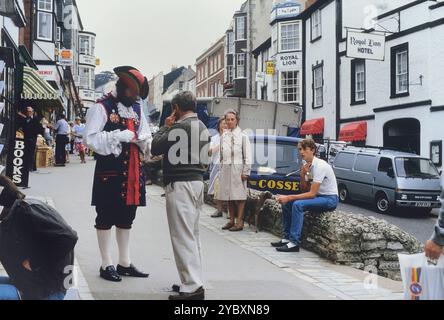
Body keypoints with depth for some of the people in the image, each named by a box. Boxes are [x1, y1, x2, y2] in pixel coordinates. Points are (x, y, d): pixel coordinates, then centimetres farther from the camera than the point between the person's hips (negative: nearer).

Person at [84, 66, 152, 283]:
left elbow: (145, 134, 20)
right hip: (110, 171, -7)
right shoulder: (102, 107, -7)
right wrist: (119, 136, -20)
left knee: (127, 217, 14)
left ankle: (125, 263, 24)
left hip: (132, 171, 7)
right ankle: (106, 265, 11)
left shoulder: (137, 108, 15)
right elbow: (90, 138, -13)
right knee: (106, 217, 1)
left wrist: (144, 140, -4)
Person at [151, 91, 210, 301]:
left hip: (180, 184, -9)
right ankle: (194, 281, 20)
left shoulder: (179, 126, -13)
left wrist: (166, 127, 3)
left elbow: (155, 149, -9)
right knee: (192, 235, 14)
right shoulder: (202, 127, 14)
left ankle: (192, 287, -7)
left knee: (183, 236, -7)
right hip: (197, 181, 9)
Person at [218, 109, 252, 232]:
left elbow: (247, 155, -4)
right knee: (228, 195, 8)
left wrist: (246, 172, -9)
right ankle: (231, 220, 17)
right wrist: (221, 169, 7)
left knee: (239, 195, -4)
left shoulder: (242, 136, -2)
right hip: (226, 169, 5)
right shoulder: (223, 136, 11)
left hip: (238, 168, -5)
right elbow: (221, 154, 13)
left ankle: (239, 221, 0)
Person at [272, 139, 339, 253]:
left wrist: (289, 197, -25)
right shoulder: (307, 166, 5)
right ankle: (287, 238, 6)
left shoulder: (320, 166, -21)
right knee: (286, 203, 2)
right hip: (318, 196, 9)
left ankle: (294, 242, -24)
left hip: (330, 199, -9)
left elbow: (312, 193, -24)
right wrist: (302, 175, -9)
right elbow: (305, 190, 9)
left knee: (298, 204, -28)